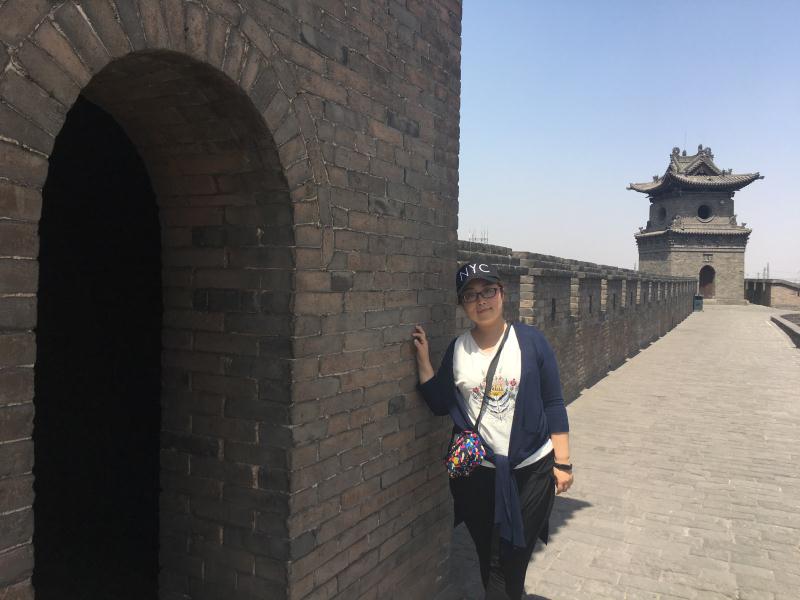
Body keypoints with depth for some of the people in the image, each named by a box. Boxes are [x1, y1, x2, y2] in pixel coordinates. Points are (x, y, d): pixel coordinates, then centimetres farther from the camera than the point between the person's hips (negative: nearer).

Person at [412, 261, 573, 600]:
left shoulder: (530, 340, -5)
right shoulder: (457, 349, 0)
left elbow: (553, 405, -2)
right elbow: (440, 405, 1)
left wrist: (562, 463, -4)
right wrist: (423, 359, -7)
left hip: (532, 471, -2)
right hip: (477, 473, 2)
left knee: (510, 561, 5)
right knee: (490, 561, 13)